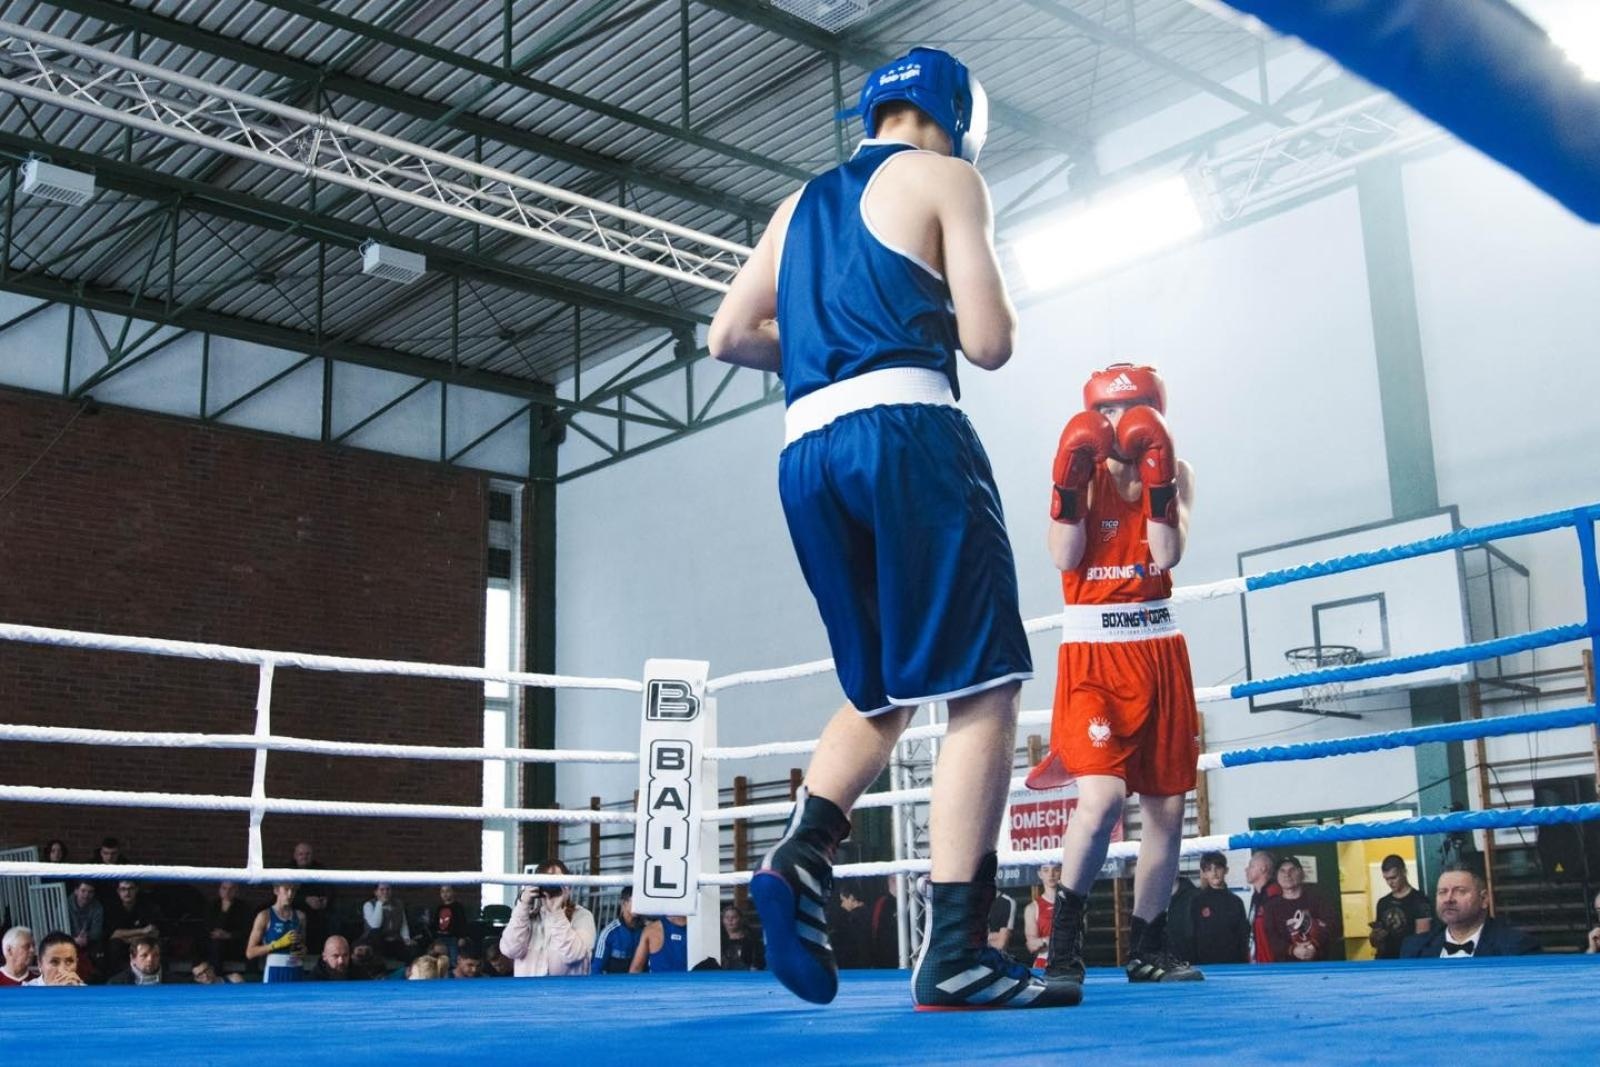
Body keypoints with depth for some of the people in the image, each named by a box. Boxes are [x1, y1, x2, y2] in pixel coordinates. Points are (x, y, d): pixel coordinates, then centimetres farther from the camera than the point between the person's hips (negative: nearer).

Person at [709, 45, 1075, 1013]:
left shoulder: (803, 203, 25)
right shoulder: (945, 178, 7)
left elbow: (730, 337, 20)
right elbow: (988, 343, -1)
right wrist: (1000, 306, 21)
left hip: (807, 454, 7)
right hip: (907, 433, -7)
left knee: (884, 694, 16)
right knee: (983, 686, -7)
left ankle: (802, 858, -6)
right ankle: (955, 953, -13)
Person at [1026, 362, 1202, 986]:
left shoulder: (1176, 473, 5)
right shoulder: (1078, 473, 0)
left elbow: (1168, 554, -11)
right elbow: (1065, 558, -14)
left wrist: (1156, 476, -19)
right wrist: (1072, 478, -20)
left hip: (1160, 653, 4)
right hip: (1093, 655, -4)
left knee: (1166, 806, 6)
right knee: (1102, 795, -22)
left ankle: (1148, 947, 19)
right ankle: (1064, 938, -9)